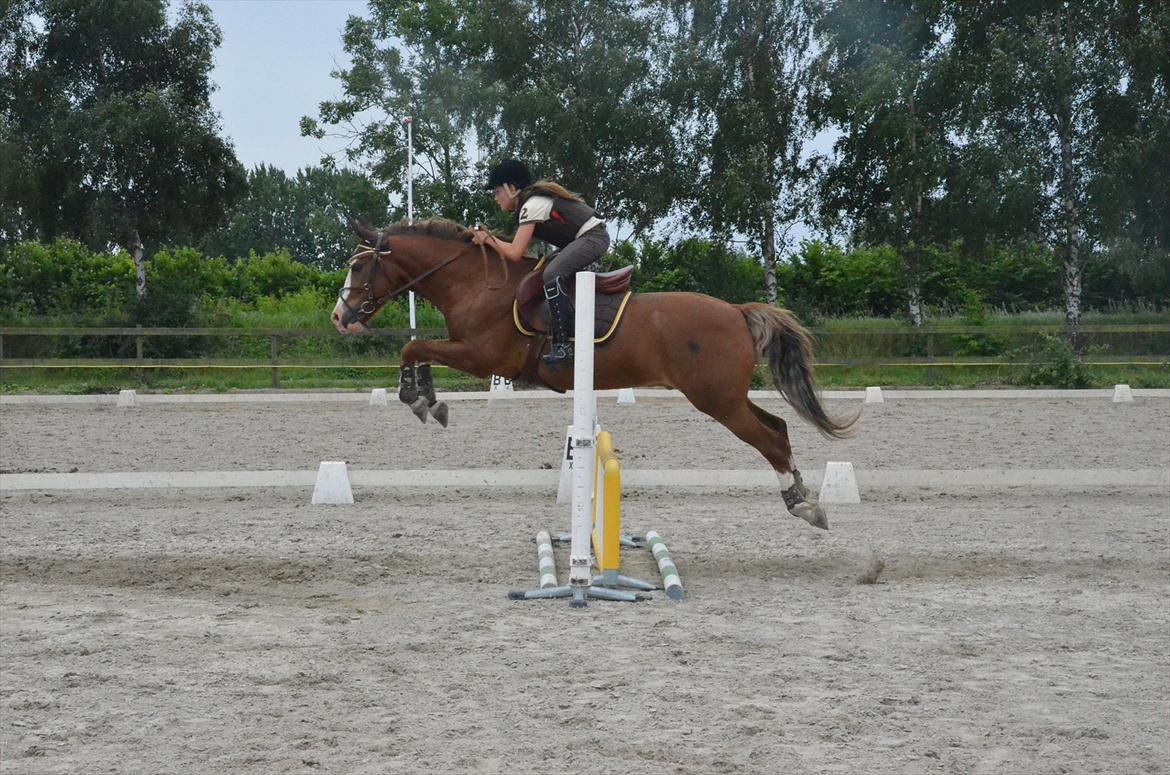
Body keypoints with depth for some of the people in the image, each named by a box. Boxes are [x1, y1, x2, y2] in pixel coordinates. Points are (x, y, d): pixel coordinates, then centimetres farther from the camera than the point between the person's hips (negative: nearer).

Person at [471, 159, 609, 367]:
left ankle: (562, 345, -32)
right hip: (591, 237, 11)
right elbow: (518, 244, 17)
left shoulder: (531, 206, -15)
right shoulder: (534, 200, 16)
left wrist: (488, 239, -9)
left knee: (552, 273, -26)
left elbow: (515, 253, -21)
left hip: (593, 237, -11)